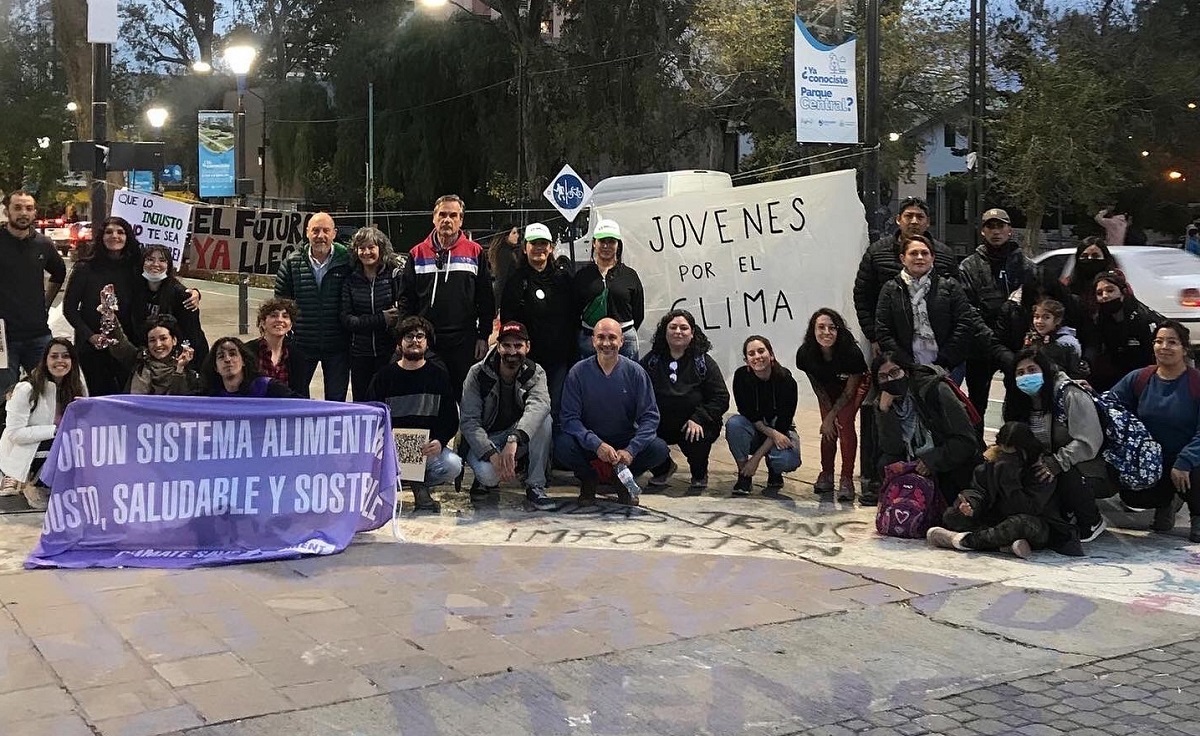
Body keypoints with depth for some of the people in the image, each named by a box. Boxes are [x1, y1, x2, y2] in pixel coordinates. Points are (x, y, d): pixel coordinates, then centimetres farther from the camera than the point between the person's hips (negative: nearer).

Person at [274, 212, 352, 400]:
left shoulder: (346, 262, -4)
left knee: (336, 398, 9)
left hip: (337, 344, -1)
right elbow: (280, 301, 6)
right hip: (302, 343, 1)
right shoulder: (291, 263, 0)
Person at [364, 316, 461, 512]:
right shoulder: (384, 376, 5)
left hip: (428, 447, 1)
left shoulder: (439, 375, 6)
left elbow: (451, 418, 4)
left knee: (453, 465, -29)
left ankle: (420, 485, 3)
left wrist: (440, 441, -16)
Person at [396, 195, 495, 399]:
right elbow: (406, 298, 8)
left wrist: (484, 336, 1)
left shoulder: (475, 252, 5)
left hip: (465, 343, -1)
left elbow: (486, 299, 5)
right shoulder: (418, 253, 8)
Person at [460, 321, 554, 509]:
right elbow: (468, 421, -17)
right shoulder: (478, 374, -11)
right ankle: (485, 479, 5)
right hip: (484, 440, -2)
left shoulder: (536, 374, -9)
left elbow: (538, 404, -33)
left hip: (519, 435, 2)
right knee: (489, 473, -36)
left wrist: (513, 439, -52)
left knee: (543, 418, -29)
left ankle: (535, 487, -19)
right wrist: (492, 454, -34)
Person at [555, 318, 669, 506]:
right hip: (589, 444, -1)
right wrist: (597, 445, -27)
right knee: (562, 445, -31)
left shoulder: (635, 372, -6)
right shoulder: (579, 372, -8)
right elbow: (570, 418, -13)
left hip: (626, 442, 1)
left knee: (659, 449, -25)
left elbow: (650, 416, -8)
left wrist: (631, 450, -23)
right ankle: (589, 479, 2)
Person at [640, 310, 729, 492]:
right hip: (661, 424, 2)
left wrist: (698, 419, -19)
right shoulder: (652, 360, 6)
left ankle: (700, 476, 5)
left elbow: (721, 398, -5)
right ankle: (663, 468, 11)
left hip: (694, 425, -2)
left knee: (696, 440, -33)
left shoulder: (704, 362, -1)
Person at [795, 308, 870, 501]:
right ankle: (826, 474, 14)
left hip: (855, 386, -3)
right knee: (829, 430, -6)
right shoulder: (805, 354, -28)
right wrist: (829, 415, -12)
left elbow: (850, 390, -23)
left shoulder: (851, 353, -38)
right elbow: (817, 387, -11)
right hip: (828, 390, 3)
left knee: (845, 423, -19)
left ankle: (847, 479, -13)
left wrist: (832, 415, -19)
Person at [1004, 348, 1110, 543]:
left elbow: (1089, 443, -25)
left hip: (1093, 471, -6)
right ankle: (1067, 515, 5)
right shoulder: (1023, 403, 5)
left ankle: (1093, 523, -7)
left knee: (1066, 477, -37)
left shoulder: (1070, 395, -18)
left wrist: (1057, 462, -35)